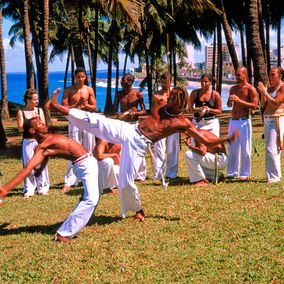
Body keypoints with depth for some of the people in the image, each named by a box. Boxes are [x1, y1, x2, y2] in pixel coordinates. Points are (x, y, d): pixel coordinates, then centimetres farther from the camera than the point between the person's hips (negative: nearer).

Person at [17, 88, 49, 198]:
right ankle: (29, 190, 7)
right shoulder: (21, 112, 0)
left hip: (39, 140, 1)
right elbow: (20, 128, -5)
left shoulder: (39, 110, 5)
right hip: (27, 142, -1)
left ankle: (42, 188, 10)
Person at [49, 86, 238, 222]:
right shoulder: (160, 108, 9)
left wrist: (227, 139, -10)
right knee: (97, 121, -14)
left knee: (126, 182, -6)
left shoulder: (183, 122, -2)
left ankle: (139, 210, 21)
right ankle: (59, 107, -10)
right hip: (129, 131, 3)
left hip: (139, 144, -3)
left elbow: (206, 141, -2)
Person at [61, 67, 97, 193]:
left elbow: (94, 107, 8)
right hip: (74, 122, -3)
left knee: (89, 151, 7)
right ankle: (68, 182, -6)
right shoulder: (68, 90, 1)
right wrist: (77, 104, -17)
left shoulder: (89, 90, 8)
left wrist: (85, 105, -12)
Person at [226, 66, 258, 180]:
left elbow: (254, 105, -15)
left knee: (245, 148, -4)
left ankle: (244, 173, 4)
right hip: (233, 121, 6)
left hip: (244, 121, -6)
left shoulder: (250, 89, -6)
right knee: (232, 148, 9)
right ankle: (232, 172, 17)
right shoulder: (233, 88, 14)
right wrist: (230, 101, -3)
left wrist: (239, 100, -20)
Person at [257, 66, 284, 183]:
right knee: (270, 149, 10)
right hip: (267, 120, 9)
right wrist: (262, 94, 2)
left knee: (271, 149, -14)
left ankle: (274, 177, -11)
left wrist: (264, 92, -13)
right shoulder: (270, 88, 18)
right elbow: (263, 105, 15)